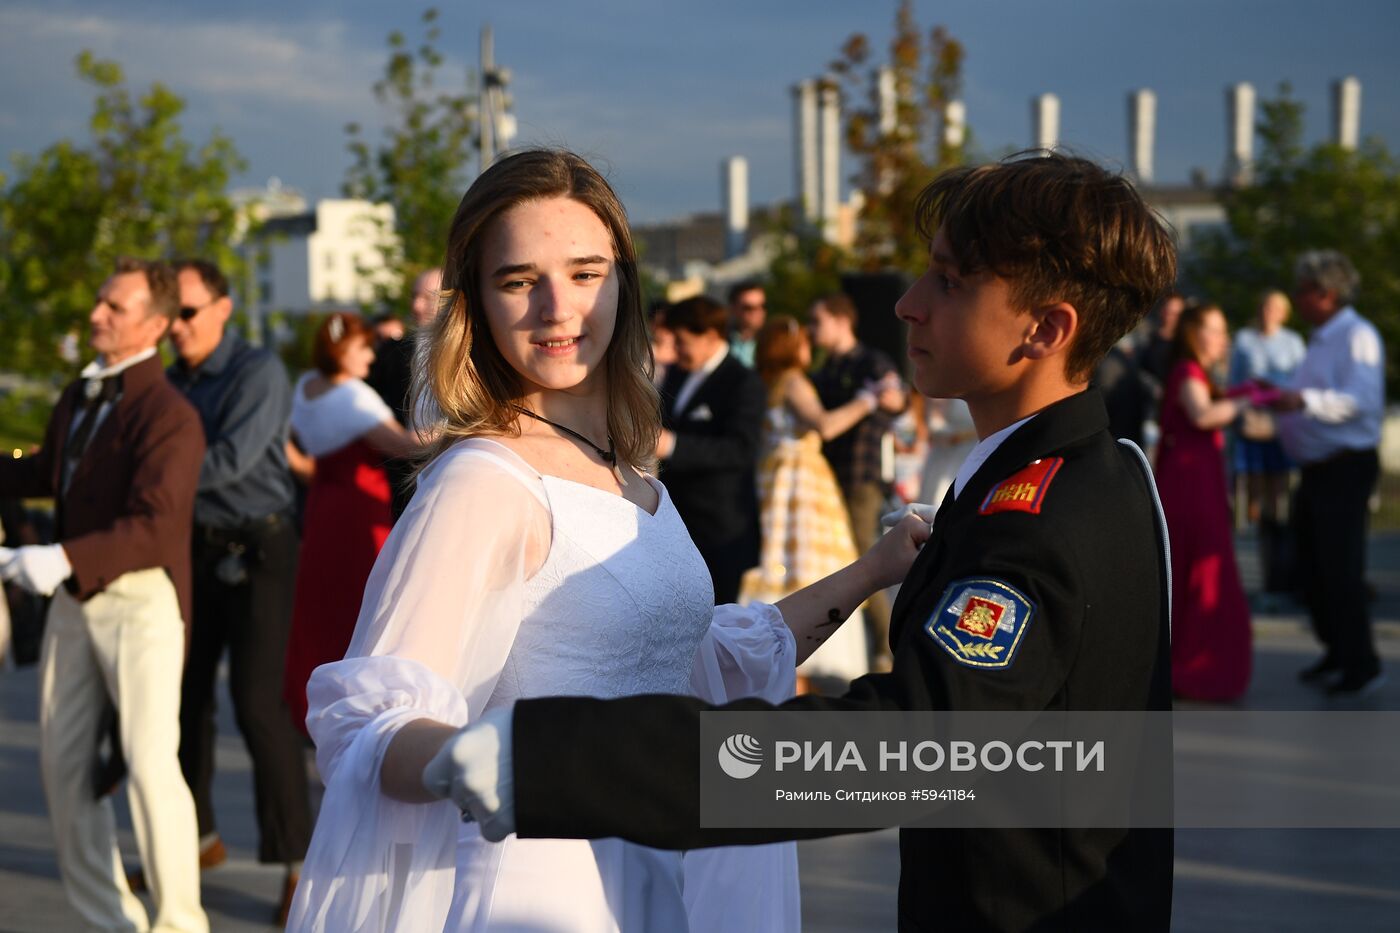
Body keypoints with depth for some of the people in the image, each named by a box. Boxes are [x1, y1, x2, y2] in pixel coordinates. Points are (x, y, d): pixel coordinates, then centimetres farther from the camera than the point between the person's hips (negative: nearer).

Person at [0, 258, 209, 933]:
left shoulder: (168, 415, -15)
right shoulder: (78, 398, 12)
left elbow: (153, 527, -25)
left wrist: (65, 559, -35)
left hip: (142, 599, -8)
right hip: (75, 598, 9)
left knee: (150, 763, -13)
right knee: (63, 763, 11)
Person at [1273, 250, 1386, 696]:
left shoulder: (1357, 336, -15)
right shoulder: (1321, 339, 17)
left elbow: (1361, 400, -28)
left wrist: (1304, 400, -38)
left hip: (1345, 468, -10)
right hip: (1316, 470, 10)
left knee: (1340, 570, -7)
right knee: (1313, 567, 15)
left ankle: (1361, 664, 3)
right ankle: (1337, 653, 28)